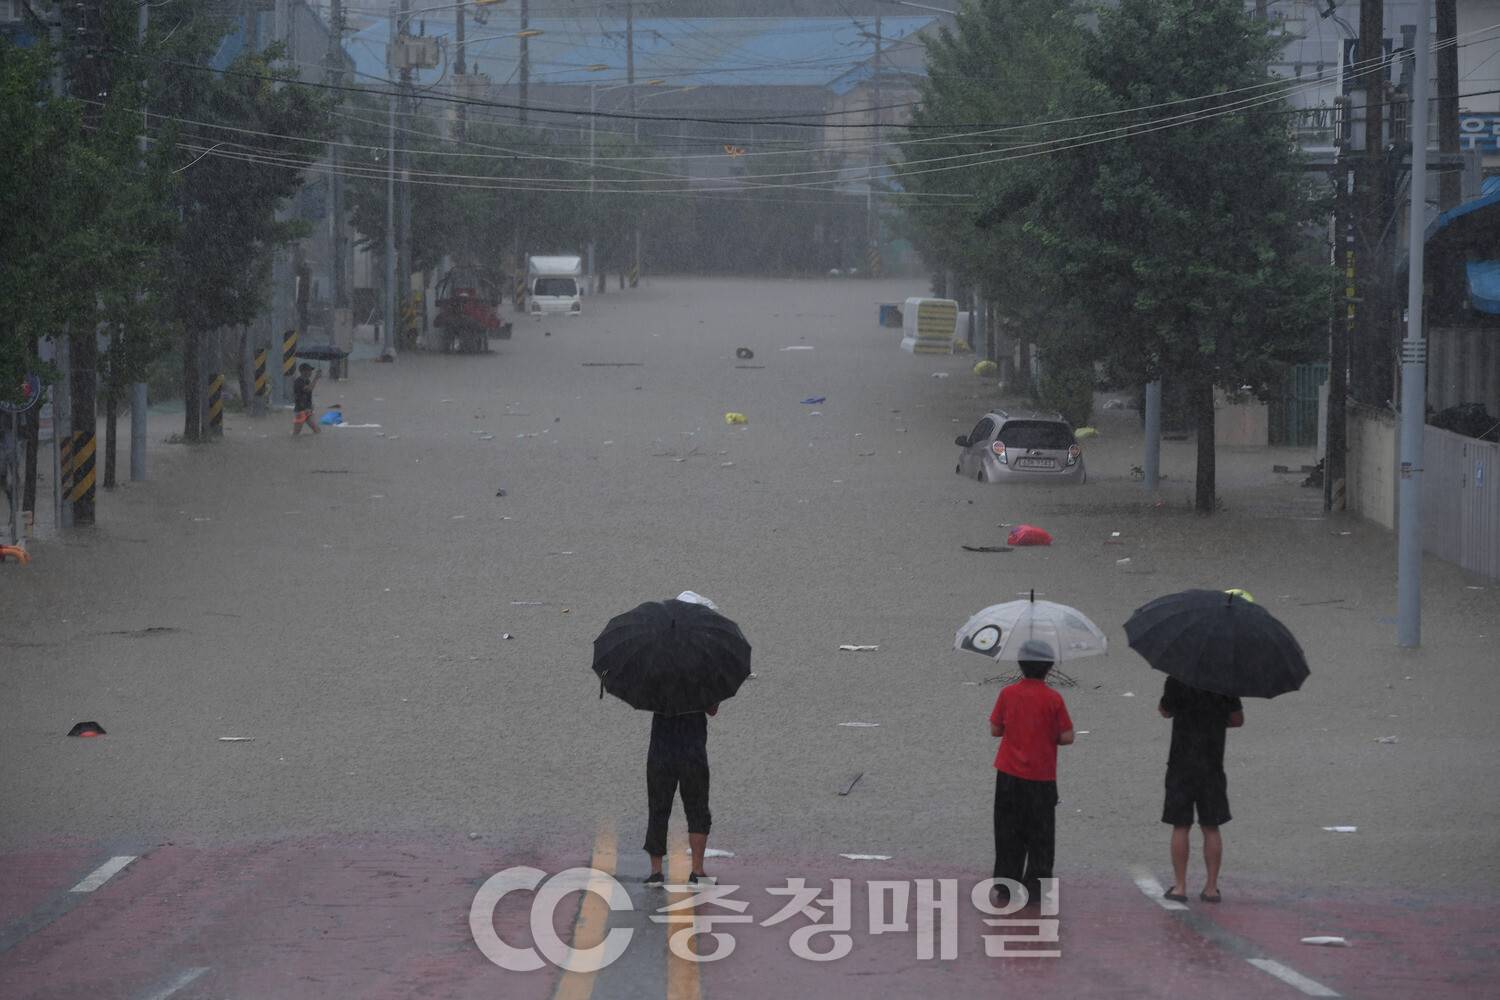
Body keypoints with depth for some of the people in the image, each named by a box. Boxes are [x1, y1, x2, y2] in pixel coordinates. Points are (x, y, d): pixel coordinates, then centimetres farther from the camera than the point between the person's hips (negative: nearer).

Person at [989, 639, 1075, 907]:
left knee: (1008, 834, 9)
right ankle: (1035, 886, 10)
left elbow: (995, 730, 1)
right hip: (1042, 778, -1)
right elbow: (1067, 737, -8)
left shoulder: (1008, 694, -4)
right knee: (1040, 835, 10)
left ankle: (1005, 889, 8)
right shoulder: (1053, 699, -9)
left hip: (1009, 776, 1)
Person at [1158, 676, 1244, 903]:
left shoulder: (1177, 681, -10)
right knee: (1211, 828, 8)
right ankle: (1212, 887, 7)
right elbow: (1238, 719, 7)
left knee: (1180, 827, 5)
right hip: (1213, 765, 2)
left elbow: (1165, 711, 3)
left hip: (1182, 765, -2)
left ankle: (1179, 886, 5)